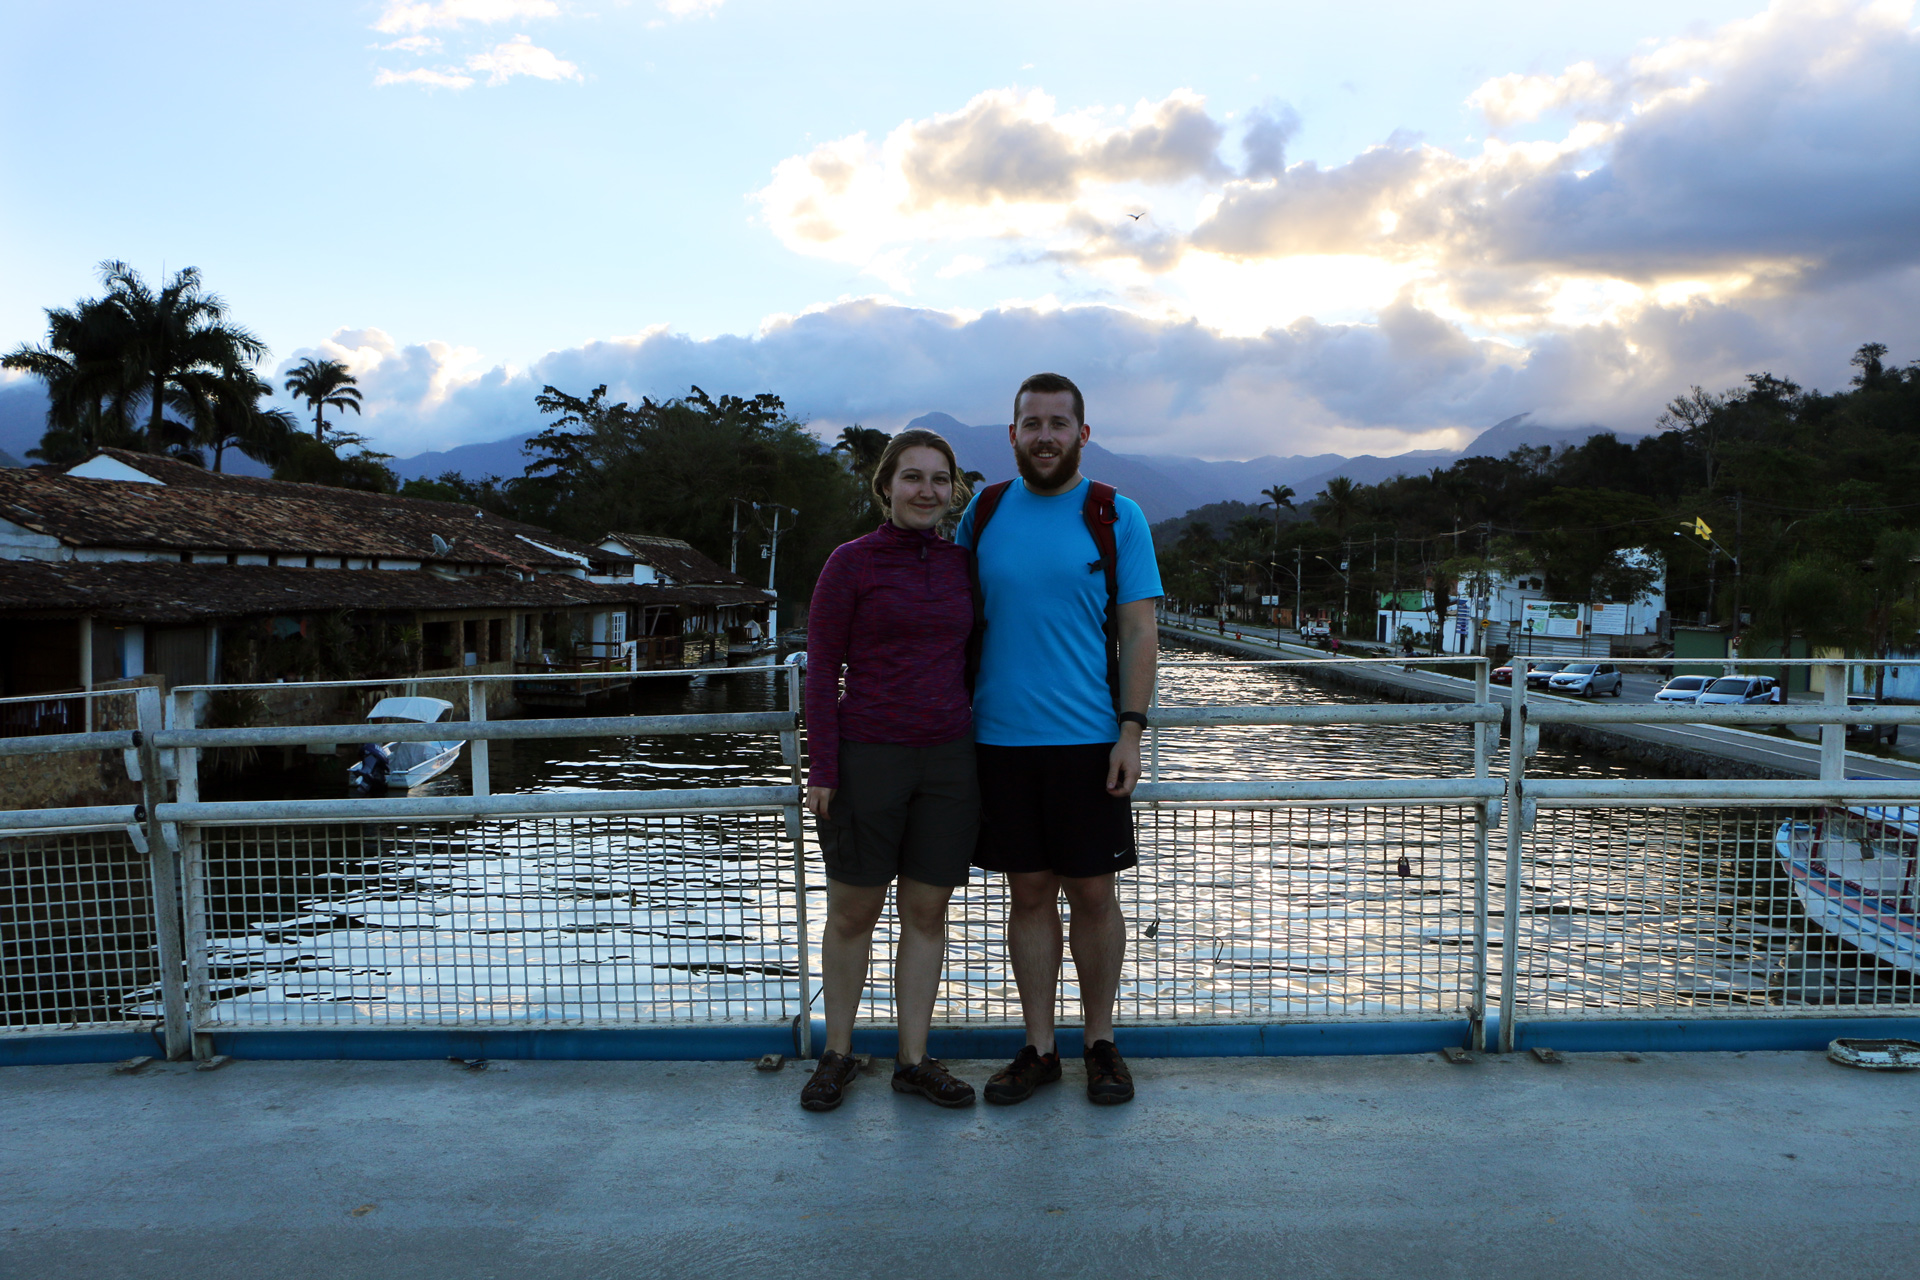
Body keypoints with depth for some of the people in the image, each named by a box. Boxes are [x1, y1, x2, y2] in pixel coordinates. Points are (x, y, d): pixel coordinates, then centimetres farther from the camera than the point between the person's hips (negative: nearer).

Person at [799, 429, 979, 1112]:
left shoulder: (963, 563, 7)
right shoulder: (851, 563, -4)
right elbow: (822, 667, -4)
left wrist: (980, 753, 11)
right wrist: (820, 768, -9)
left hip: (949, 759, 3)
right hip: (867, 756, -3)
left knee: (927, 909, 9)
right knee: (854, 911, 8)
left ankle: (913, 1059, 21)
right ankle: (837, 1054, 24)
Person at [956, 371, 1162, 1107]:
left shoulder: (1117, 518, 0)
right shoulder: (983, 513, 7)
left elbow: (1139, 631, -2)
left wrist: (1131, 729, -10)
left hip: (1087, 739, -2)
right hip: (1000, 738, 2)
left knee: (1092, 894, 5)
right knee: (1029, 893, 9)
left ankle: (1101, 1044, 23)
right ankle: (1038, 1049, 21)